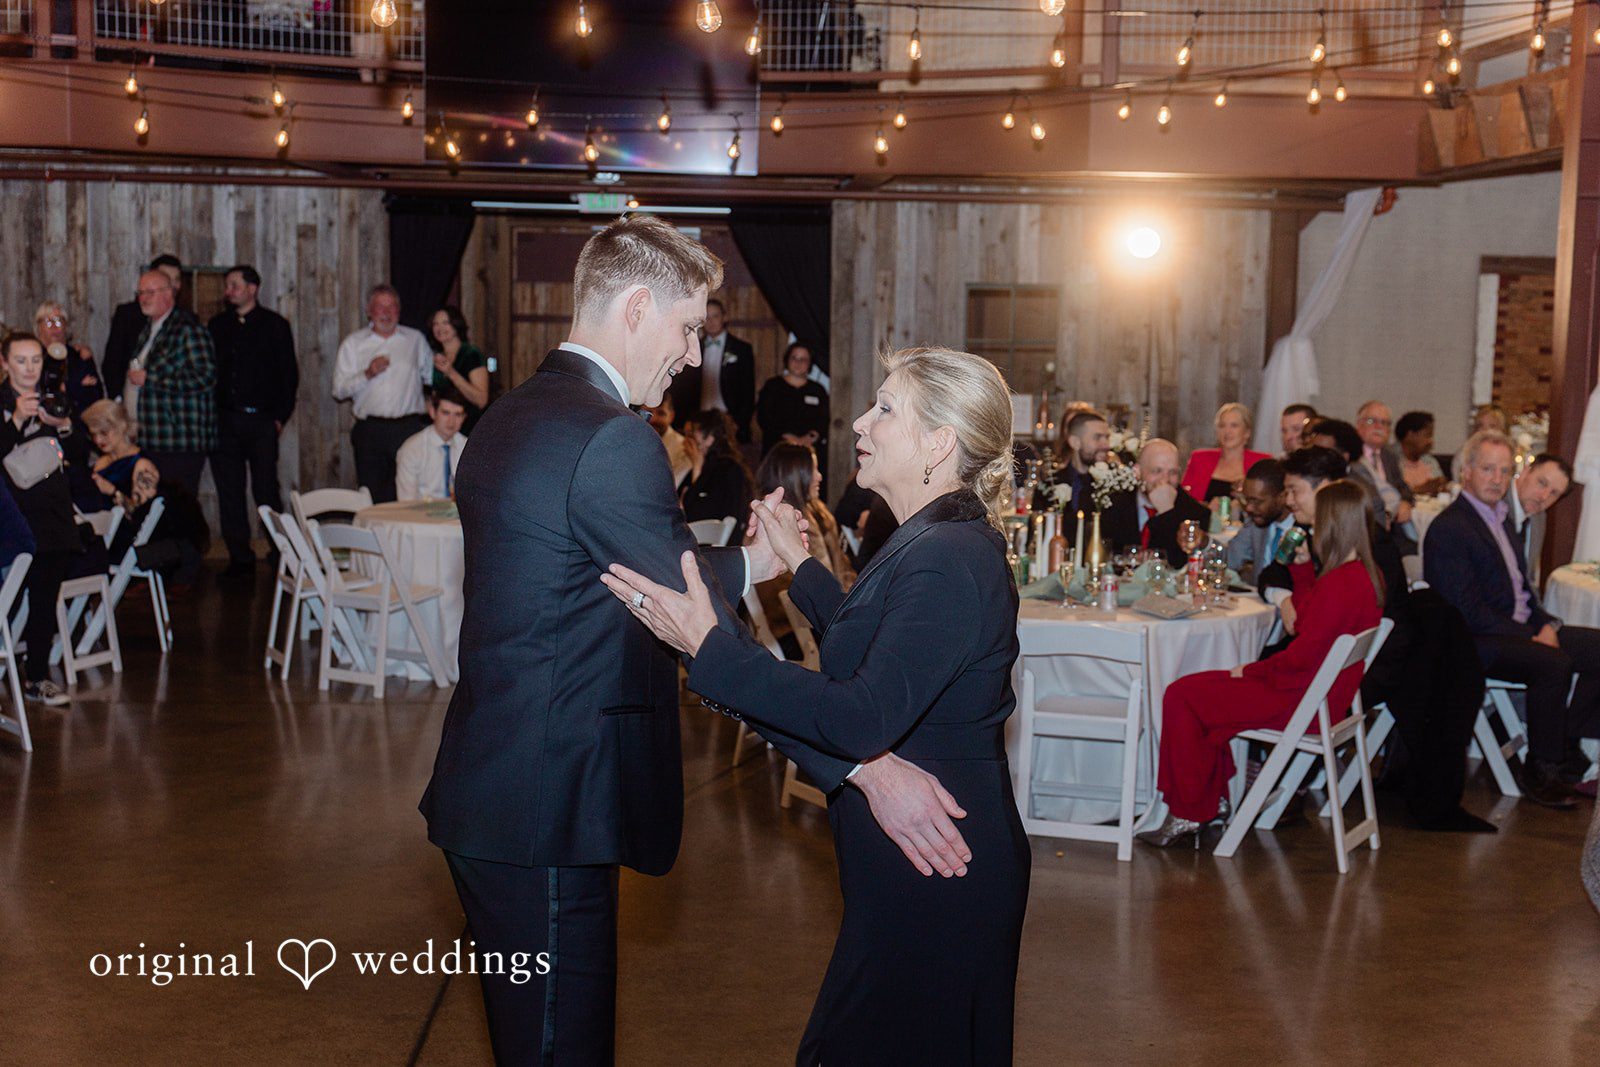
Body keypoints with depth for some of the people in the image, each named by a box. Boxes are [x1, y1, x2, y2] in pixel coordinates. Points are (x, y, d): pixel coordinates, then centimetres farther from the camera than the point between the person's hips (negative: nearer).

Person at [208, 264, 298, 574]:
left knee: (266, 491, -5)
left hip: (261, 421, -4)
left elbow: (289, 374, 1)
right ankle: (240, 558, 11)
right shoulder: (217, 325, 13)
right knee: (229, 493, 4)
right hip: (223, 421, 4)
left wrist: (280, 417, -5)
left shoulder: (274, 325, 2)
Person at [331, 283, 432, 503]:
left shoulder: (415, 339, 13)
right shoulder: (352, 344, 9)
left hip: (409, 428, 0)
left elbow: (433, 376, 23)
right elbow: (339, 390, 1)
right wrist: (368, 374, -12)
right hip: (370, 431, 0)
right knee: (372, 496, -1)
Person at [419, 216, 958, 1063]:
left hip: (494, 794, 10)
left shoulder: (511, 418, 12)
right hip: (546, 814, -10)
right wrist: (867, 768, -21)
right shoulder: (610, 438, -19)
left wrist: (745, 565, 16)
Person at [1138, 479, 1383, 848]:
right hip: (1321, 695, 11)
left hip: (1300, 702, -11)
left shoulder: (1339, 583, -25)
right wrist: (1302, 568, 14)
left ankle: (1188, 815, 4)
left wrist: (1252, 670, -11)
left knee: (1180, 697, -6)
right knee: (1194, 691, 18)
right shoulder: (1366, 575, 7)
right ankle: (1208, 806, 19)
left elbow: (1304, 653, -25)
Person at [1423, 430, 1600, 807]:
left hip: (1523, 628, 10)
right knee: (1554, 663, -30)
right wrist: (1531, 637, -19)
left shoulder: (1496, 517, 17)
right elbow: (1467, 611, -20)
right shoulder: (1448, 529, -14)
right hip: (1477, 642, -10)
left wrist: (1546, 625, 0)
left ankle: (1561, 745, 6)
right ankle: (1541, 770, -14)